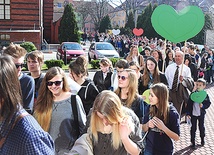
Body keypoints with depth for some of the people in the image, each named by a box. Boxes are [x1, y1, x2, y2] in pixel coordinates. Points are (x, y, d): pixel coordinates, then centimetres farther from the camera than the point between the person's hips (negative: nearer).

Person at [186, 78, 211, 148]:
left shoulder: (205, 95, -6)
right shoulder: (192, 94, -5)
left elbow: (208, 103, -3)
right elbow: (189, 104, -3)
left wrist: (203, 106, -22)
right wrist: (188, 113, -7)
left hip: (201, 114, 0)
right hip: (193, 114, 0)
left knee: (201, 127, 15)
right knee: (193, 128, 5)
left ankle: (202, 139, 37)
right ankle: (193, 142, 15)